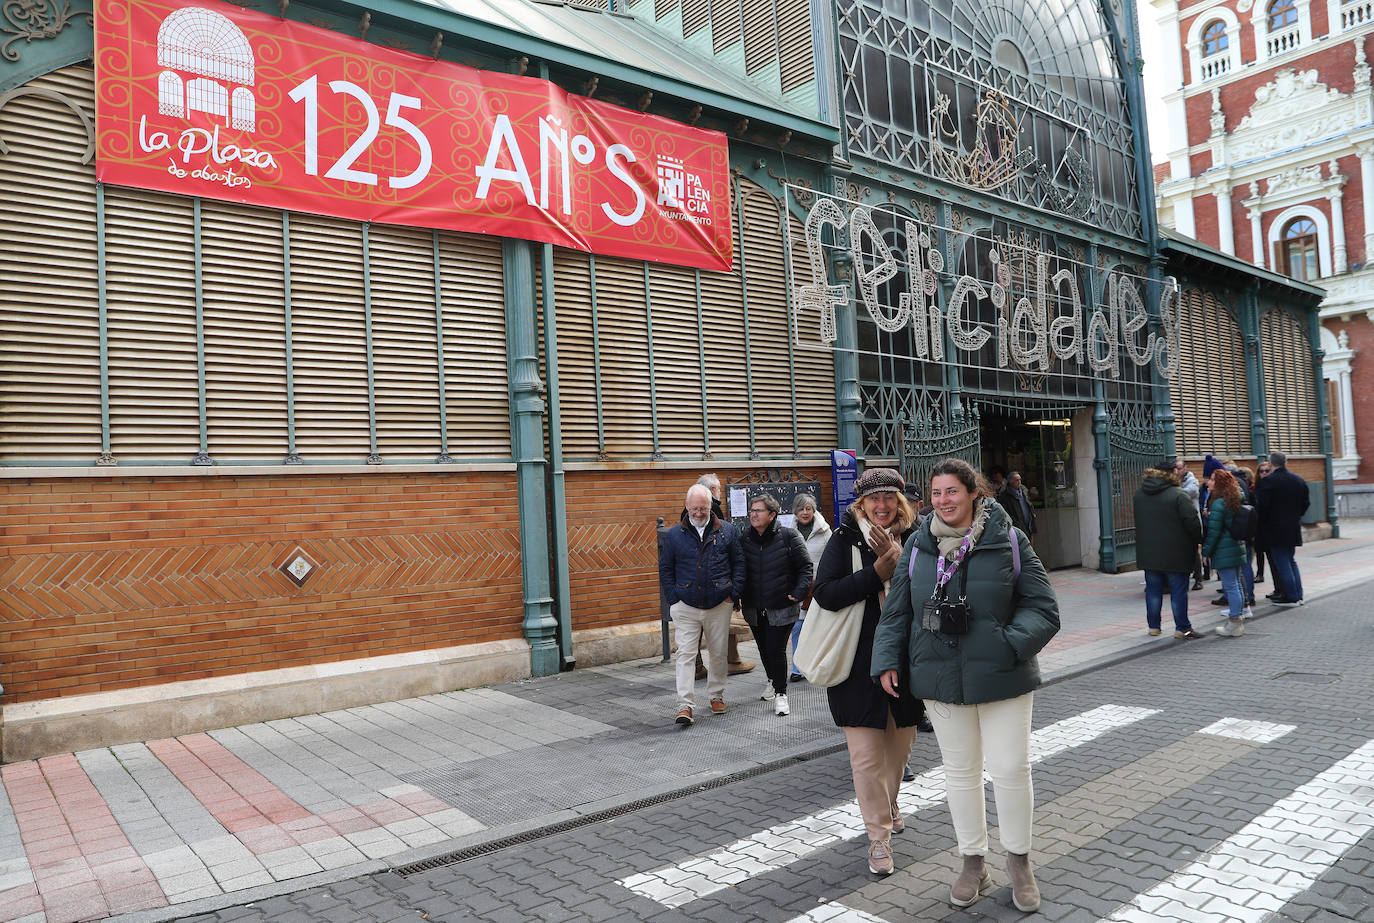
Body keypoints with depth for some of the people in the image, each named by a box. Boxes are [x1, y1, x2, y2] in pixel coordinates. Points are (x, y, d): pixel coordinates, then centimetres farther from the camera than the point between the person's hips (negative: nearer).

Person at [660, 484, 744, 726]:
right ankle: (685, 705, -5)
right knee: (685, 654, -6)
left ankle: (717, 696, 31)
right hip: (685, 607, 0)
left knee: (718, 652, 12)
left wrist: (734, 594, -2)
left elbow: (738, 563, 7)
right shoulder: (674, 535, 2)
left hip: (719, 606, 1)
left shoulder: (727, 531, 3)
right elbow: (665, 569, 8)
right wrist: (673, 599, -1)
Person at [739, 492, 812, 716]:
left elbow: (805, 567, -3)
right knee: (764, 648, 18)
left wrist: (798, 593, -13)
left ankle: (780, 693, 9)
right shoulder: (745, 540, 4)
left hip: (781, 607, -4)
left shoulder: (788, 537, -8)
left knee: (777, 650, -7)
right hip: (754, 609, 5)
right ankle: (771, 680, 44)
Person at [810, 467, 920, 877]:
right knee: (866, 753, -3)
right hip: (858, 663, -3)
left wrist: (898, 560, -22)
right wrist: (878, 572, -21)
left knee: (900, 743, 18)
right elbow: (825, 593, -16)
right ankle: (879, 835, 13)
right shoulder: (845, 539, -6)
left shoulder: (911, 539, 2)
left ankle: (889, 805, 44)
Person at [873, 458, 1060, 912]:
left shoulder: (1009, 540, -7)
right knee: (959, 771, 14)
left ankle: (1019, 860, 29)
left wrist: (1007, 645, -21)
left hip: (1001, 678, -2)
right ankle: (973, 862, 32)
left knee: (1010, 768, 4)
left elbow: (1043, 609, -7)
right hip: (941, 679, 3)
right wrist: (887, 661, -1)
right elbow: (896, 611, 8)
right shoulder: (918, 546, 1)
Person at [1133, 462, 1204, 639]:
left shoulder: (1139, 493, 6)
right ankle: (1182, 628, 8)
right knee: (1178, 590, 3)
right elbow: (1192, 522, -15)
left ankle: (1153, 626, 18)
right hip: (1174, 553, -5)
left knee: (1153, 589, 12)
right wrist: (1198, 540, -2)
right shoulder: (1179, 495, -13)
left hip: (1148, 553, 5)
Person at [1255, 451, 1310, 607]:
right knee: (1291, 561, 18)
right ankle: (1298, 595, 20)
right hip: (1293, 528, 7)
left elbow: (1262, 506, -19)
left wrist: (1261, 521, -3)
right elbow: (1306, 502, 14)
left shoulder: (1268, 481, -15)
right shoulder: (1299, 480, 7)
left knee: (1282, 563, -2)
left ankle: (1291, 597, 0)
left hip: (1275, 529, -7)